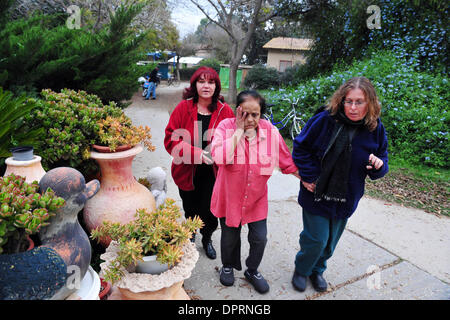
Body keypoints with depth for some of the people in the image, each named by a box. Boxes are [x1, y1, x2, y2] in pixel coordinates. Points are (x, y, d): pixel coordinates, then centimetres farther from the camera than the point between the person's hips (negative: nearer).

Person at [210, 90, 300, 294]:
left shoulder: (270, 132, -9)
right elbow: (219, 157, -33)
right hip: (229, 196, -1)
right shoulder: (226, 127, -15)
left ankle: (252, 271, 40)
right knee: (230, 237, 16)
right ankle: (228, 266, 48)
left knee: (259, 238, 9)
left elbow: (287, 162, 3)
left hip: (256, 197, 2)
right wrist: (239, 131, -28)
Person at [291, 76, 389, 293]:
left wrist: (378, 166, -18)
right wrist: (309, 176, -12)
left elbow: (382, 160, 6)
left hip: (346, 199, 4)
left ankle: (317, 270, 46)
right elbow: (300, 148, -7)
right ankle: (301, 270, 34)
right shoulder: (325, 120, -15)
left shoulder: (375, 129, -5)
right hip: (317, 194, -3)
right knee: (316, 238, 4)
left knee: (331, 241, 19)